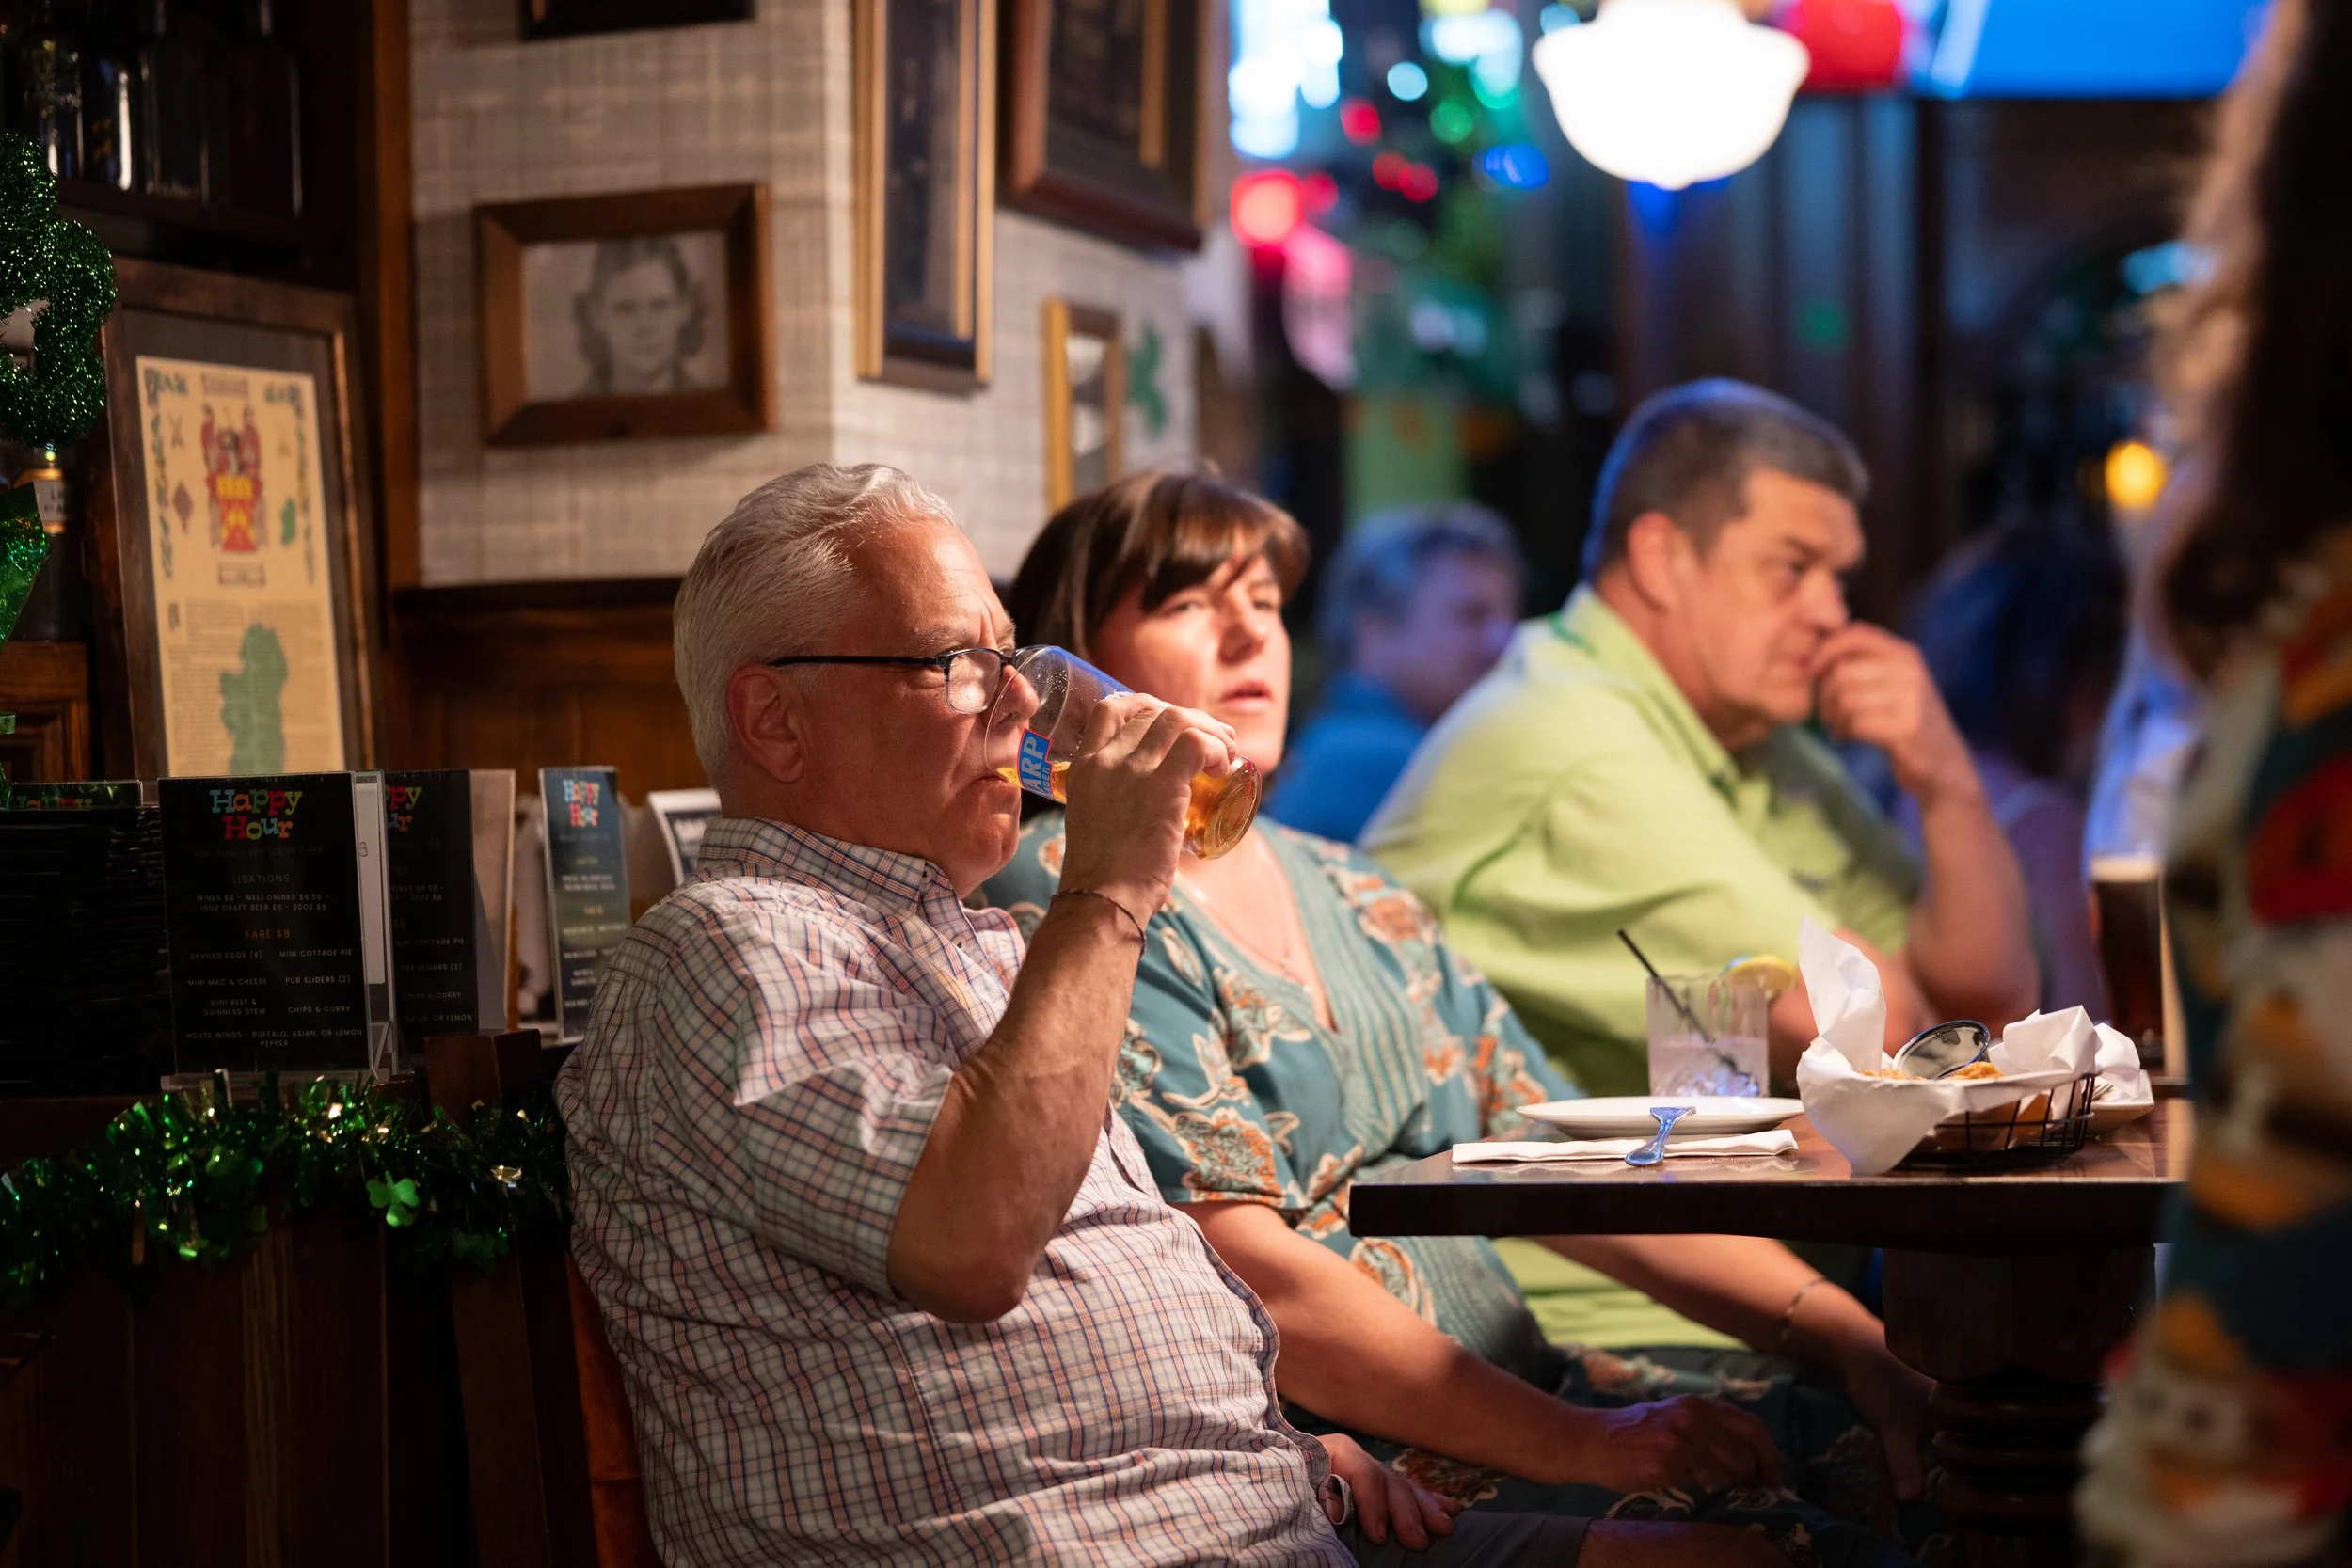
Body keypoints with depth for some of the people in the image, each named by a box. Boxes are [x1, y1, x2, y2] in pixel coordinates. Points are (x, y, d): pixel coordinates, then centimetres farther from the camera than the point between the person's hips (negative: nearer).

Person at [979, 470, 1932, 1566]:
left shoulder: (1353, 898, 19)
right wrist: (1582, 1446, -18)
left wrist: (1846, 1334, 4)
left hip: (1522, 1385, 8)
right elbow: (1239, 1271, -16)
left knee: (1921, 1453, -10)